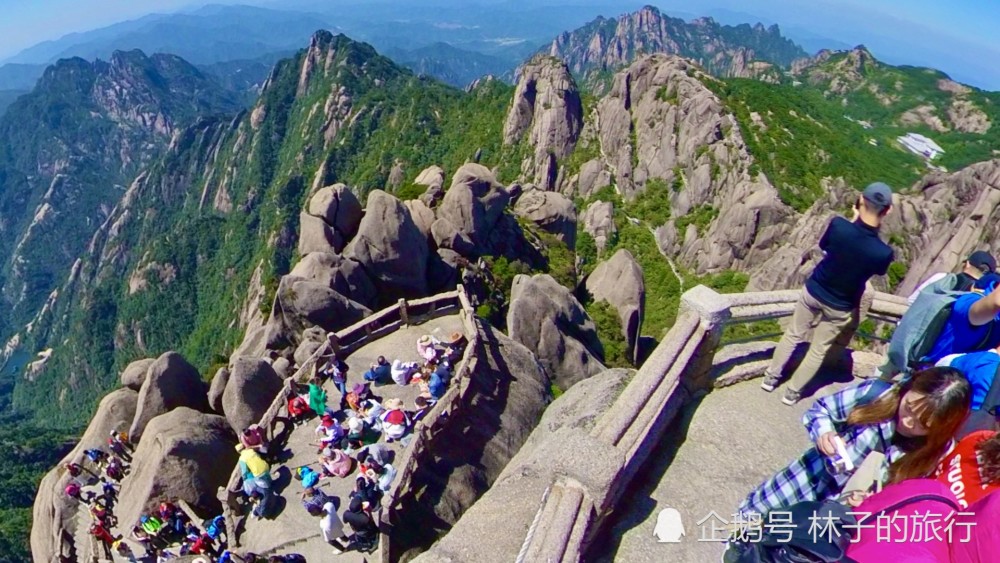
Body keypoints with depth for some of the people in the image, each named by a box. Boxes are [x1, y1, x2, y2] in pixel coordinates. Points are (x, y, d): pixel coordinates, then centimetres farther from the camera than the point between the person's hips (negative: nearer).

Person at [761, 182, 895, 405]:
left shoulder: (838, 225, -27)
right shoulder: (883, 252, -28)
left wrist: (855, 220, 0)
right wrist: (874, 228, -4)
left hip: (813, 291, 1)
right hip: (840, 307, -1)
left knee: (793, 335, 22)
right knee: (818, 351, 19)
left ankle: (771, 377, 35)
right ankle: (792, 393, 32)